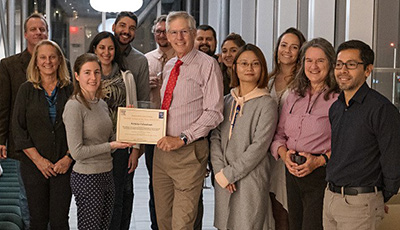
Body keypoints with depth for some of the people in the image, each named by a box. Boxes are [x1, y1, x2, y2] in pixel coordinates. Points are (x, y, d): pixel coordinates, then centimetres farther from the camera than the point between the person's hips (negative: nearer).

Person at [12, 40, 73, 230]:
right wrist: (38, 159, -8)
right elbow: (18, 128, 0)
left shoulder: (70, 90, 4)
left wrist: (68, 158, -8)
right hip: (34, 165, 0)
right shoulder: (27, 89, 3)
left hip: (64, 165, 0)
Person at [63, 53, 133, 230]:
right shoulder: (74, 106, -13)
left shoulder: (102, 104, 10)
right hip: (87, 178, -7)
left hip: (107, 174, 8)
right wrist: (111, 146, -16)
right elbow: (76, 152, -17)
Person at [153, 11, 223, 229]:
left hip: (189, 152, -7)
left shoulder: (207, 65, -7)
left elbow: (213, 112, -14)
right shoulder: (169, 66, 16)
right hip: (162, 148, 7)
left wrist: (182, 139, -18)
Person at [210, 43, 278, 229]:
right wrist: (220, 170, -7)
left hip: (250, 178, -4)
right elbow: (215, 137, 7)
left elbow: (259, 146, -11)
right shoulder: (226, 100, 10)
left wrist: (229, 173, -11)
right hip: (223, 180, 4)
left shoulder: (266, 104, -5)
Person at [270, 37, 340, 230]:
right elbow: (279, 134, 17)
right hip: (292, 172, 6)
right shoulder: (294, 96, 14)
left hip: (322, 174, -6)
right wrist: (284, 154, -2)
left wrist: (319, 160, -19)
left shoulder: (339, 99, -7)